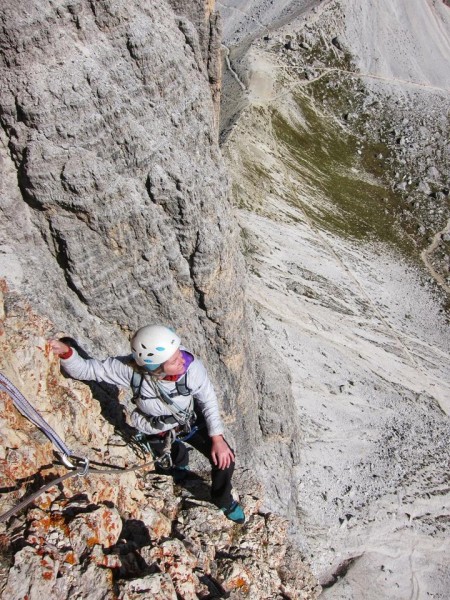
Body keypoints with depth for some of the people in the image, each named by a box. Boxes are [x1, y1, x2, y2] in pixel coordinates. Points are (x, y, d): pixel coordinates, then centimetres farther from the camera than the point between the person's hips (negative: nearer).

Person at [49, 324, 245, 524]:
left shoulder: (191, 366, -37)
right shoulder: (131, 368, -37)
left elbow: (208, 400, -17)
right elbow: (85, 369, -27)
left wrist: (217, 438, -19)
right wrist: (66, 352, -46)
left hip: (191, 420, 0)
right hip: (156, 430, 0)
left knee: (224, 458, -3)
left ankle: (224, 501, 31)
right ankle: (179, 461, 60)